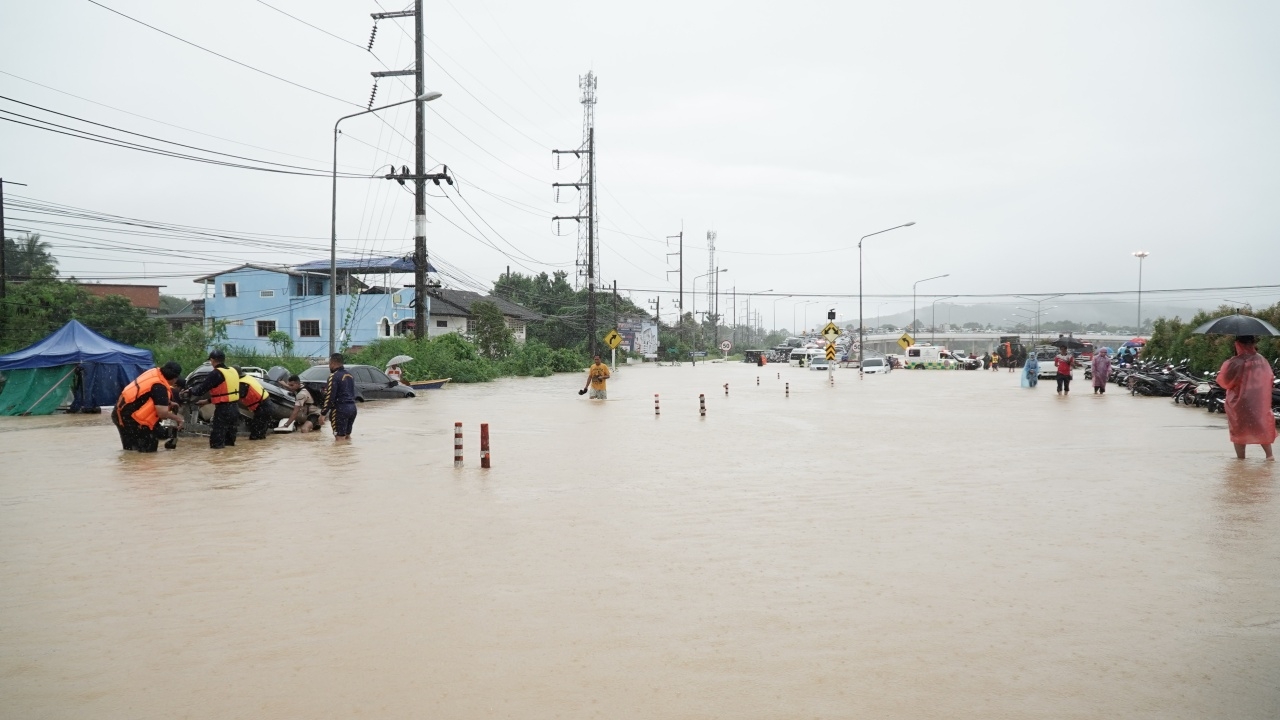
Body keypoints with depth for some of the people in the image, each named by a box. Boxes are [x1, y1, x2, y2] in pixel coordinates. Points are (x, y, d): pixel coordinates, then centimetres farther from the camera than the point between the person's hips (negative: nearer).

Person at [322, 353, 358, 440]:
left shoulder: (334, 376, -12)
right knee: (347, 435, 18)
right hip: (352, 408, 9)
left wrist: (323, 414, -11)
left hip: (340, 410, -9)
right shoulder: (350, 375, 15)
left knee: (340, 437, -7)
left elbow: (330, 397, -16)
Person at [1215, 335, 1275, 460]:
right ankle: (1269, 454, 21)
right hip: (1261, 402, 5)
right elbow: (1270, 379, 9)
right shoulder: (1263, 360, -1)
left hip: (1240, 403, -5)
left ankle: (1241, 457, 12)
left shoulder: (1234, 363, -20)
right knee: (1263, 427, 21)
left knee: (1239, 431, 9)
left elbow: (1224, 381, -12)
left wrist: (1220, 374, 7)